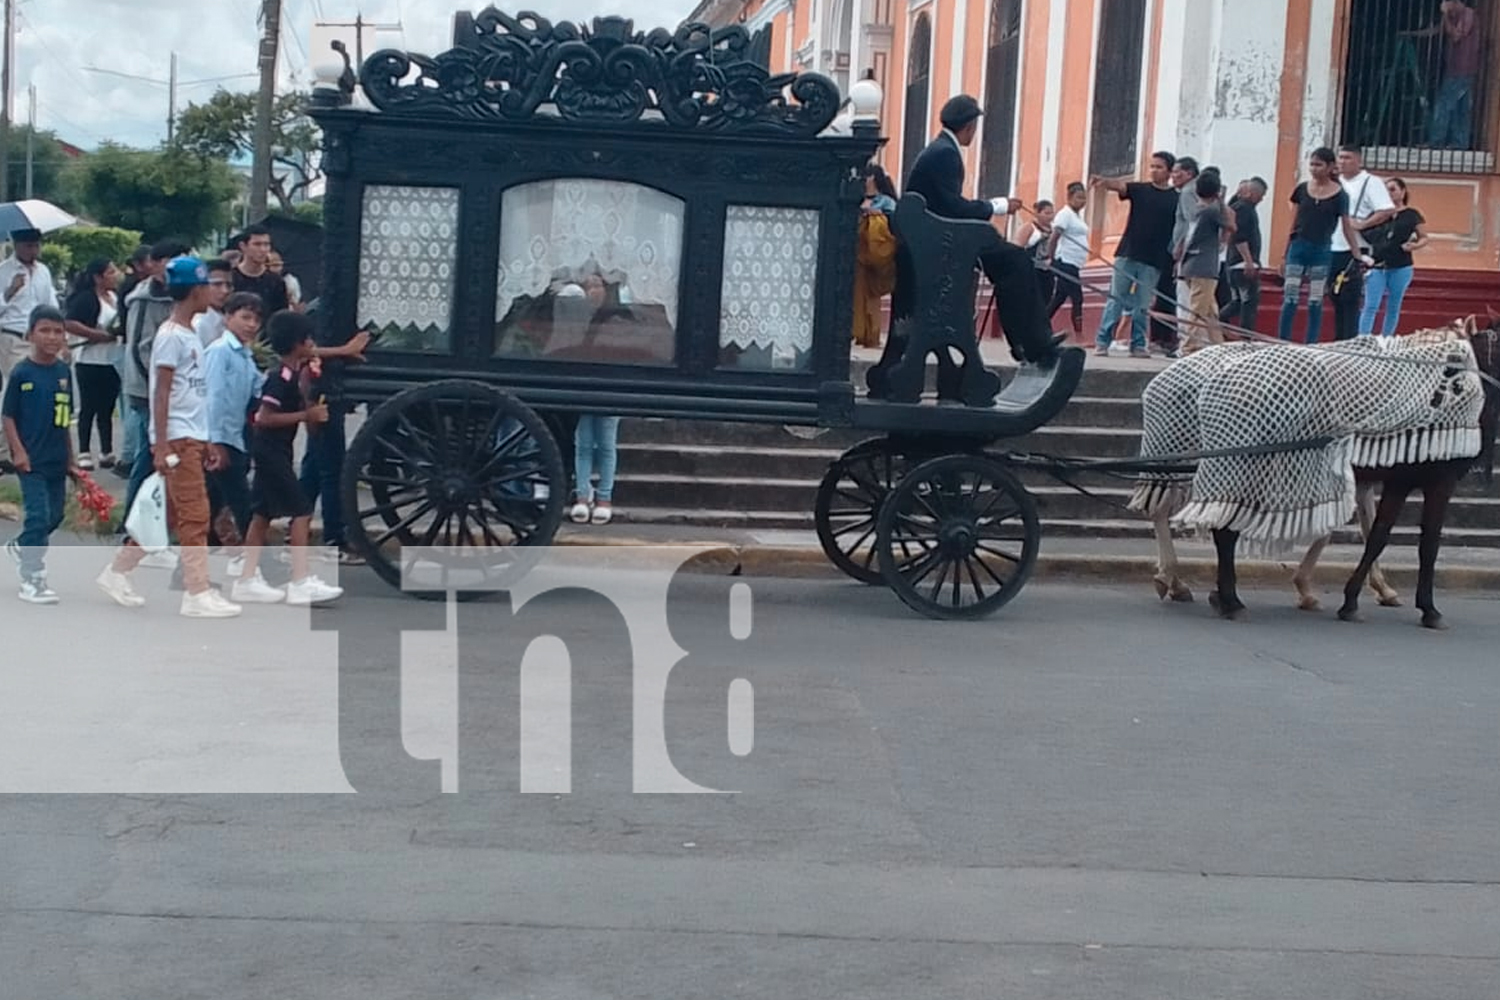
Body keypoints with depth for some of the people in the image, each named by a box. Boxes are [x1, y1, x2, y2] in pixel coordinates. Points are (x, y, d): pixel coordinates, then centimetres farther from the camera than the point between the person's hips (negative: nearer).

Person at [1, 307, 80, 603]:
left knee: (55, 515, 14)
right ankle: (32, 580, 1)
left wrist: (70, 459, 14)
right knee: (38, 516, -8)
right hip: (31, 460, -6)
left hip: (57, 459, 6)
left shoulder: (63, 371, 5)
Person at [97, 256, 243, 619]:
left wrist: (205, 442, 19)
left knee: (168, 515, 13)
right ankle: (198, 593, -4)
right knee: (195, 515, -8)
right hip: (176, 439, -9)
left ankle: (117, 571, 22)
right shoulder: (171, 336, -11)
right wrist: (161, 446, -18)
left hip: (192, 438, 9)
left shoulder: (190, 336, 16)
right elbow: (161, 394, -15)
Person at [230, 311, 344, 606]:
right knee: (302, 511, -10)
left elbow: (297, 404, 21)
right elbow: (265, 417, -23)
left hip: (274, 451, 10)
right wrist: (307, 415, -21)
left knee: (264, 513, 11)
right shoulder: (281, 377, -18)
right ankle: (301, 583, -10)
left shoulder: (293, 372, 10)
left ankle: (247, 580, 16)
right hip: (271, 449, -10)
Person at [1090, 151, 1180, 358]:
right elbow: (1120, 186, -13)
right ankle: (1103, 342, 2)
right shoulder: (1140, 189, 5)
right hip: (1127, 255, 1)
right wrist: (1104, 182, -35)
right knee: (1115, 300, 0)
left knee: (1142, 306, 4)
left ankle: (1138, 345, 12)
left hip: (1153, 261, -1)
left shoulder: (1176, 199, 3)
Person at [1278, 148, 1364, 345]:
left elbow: (1347, 226, 1)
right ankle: (1282, 342, 2)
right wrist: (1285, 254, 9)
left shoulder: (1339, 195, -3)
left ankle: (1311, 344, 7)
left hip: (1321, 251, -2)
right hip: (1298, 247, 2)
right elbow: (1294, 222, 9)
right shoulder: (1302, 189, 4)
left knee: (1315, 302, 2)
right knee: (1290, 299, -1)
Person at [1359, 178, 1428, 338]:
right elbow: (1366, 235, 12)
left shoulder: (1411, 215, 2)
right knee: (1371, 306, -6)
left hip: (1400, 268, -1)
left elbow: (1424, 238, 5)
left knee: (1393, 307, 9)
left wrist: (1415, 245, -15)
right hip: (1377, 266, 1)